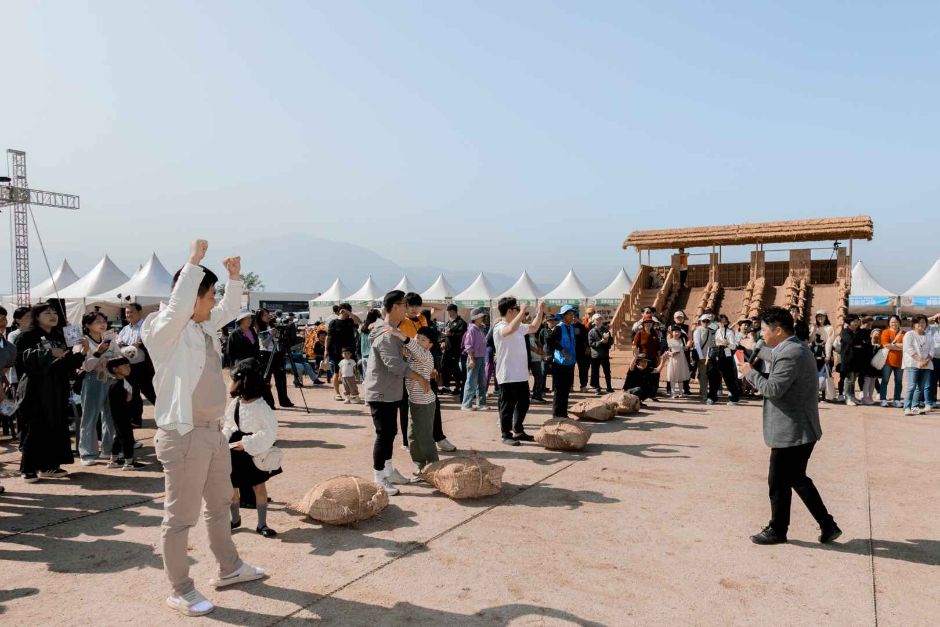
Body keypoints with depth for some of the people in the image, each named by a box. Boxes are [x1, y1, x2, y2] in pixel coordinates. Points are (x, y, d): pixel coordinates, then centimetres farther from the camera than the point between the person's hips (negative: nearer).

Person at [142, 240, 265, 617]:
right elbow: (178, 306, -35)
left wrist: (235, 277, 13)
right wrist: (193, 263, -28)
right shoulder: (164, 329, -14)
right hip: (184, 435, -9)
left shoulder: (205, 325, 9)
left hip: (213, 431, 9)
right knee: (181, 516, 3)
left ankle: (229, 569, 37)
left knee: (220, 504, 21)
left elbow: (230, 310, 26)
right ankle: (180, 591, 18)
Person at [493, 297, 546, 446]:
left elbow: (534, 327, 27)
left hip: (521, 375, 9)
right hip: (507, 376, -9)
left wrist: (541, 311, 19)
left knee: (523, 404, 17)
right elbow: (511, 329, -39)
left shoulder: (519, 326, 11)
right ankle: (506, 435, 12)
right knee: (507, 406, 1)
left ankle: (518, 431, 30)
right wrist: (522, 311, -31)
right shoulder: (499, 327, -16)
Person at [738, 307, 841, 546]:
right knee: (797, 478, 20)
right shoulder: (798, 348, 12)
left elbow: (773, 389, -25)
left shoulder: (789, 354, -22)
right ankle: (827, 525, 26)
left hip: (791, 432, -10)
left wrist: (750, 372, -12)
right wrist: (759, 373, 5)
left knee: (779, 482, 4)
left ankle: (777, 531, 20)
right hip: (801, 429, 10)